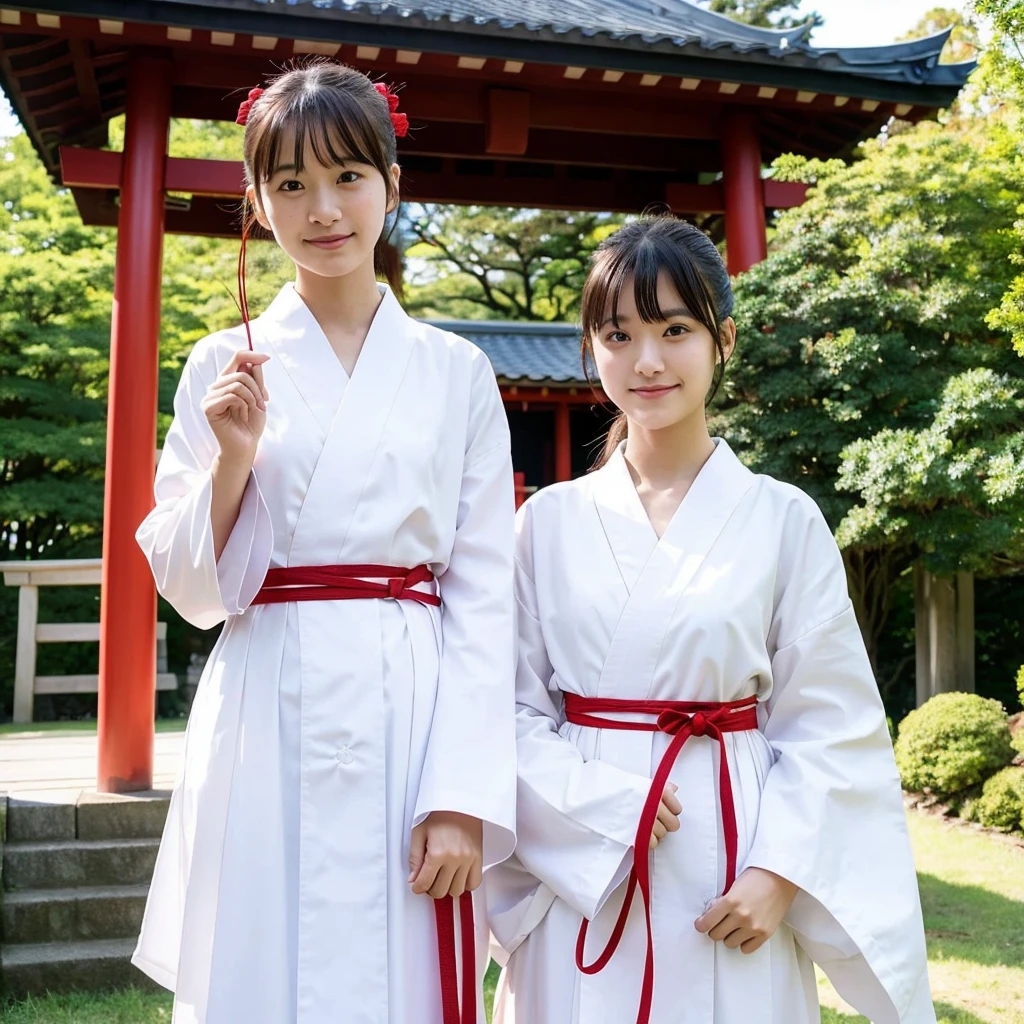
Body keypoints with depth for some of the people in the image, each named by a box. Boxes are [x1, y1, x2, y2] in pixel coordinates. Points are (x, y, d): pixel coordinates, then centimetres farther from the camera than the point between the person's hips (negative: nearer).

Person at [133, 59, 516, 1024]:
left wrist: (465, 797, -7)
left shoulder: (455, 371, 4)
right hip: (264, 721, 1)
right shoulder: (224, 366, 6)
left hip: (410, 718, 0)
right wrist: (234, 453, -11)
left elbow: (485, 594, 0)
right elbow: (193, 589, 6)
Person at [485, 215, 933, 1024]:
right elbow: (515, 706, 1)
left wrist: (779, 873, -11)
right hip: (577, 867, 1)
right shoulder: (551, 521, 1)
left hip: (731, 876, 0)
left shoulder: (784, 520, -1)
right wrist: (602, 803, -14)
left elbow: (829, 725, -1)